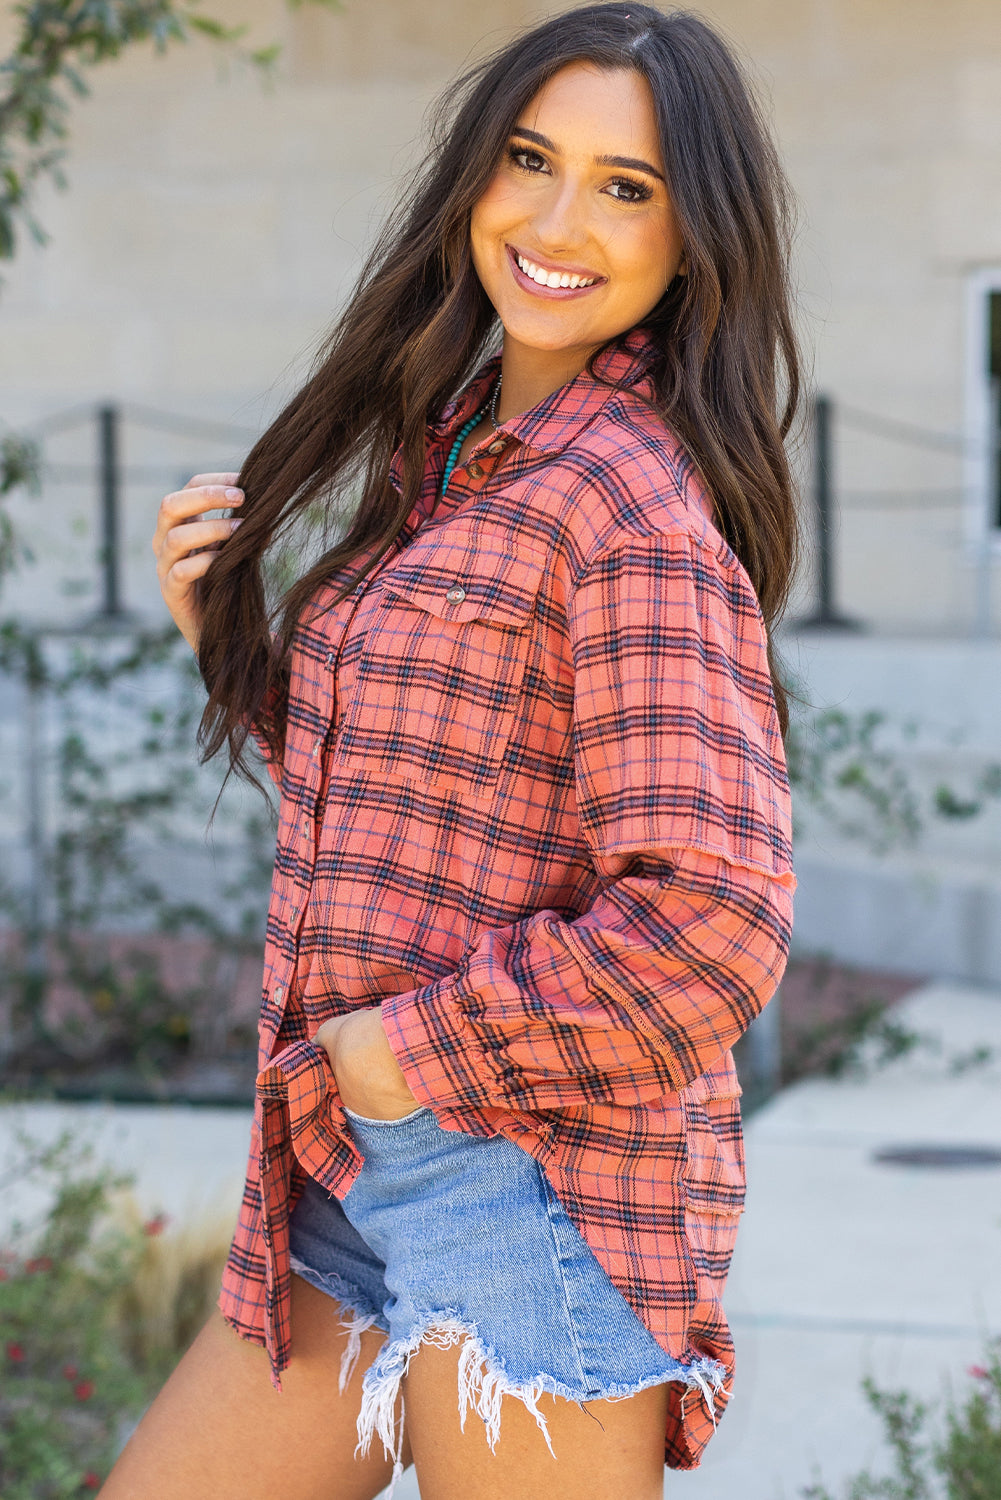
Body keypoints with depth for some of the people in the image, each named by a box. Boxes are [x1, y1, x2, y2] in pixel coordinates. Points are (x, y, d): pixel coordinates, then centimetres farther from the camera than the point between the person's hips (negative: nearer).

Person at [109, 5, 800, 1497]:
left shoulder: (633, 498, -15)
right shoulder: (455, 456, 14)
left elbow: (708, 924, -23)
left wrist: (408, 1050, -15)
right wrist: (228, 631, 8)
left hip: (532, 1186, -9)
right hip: (360, 1189, 9)